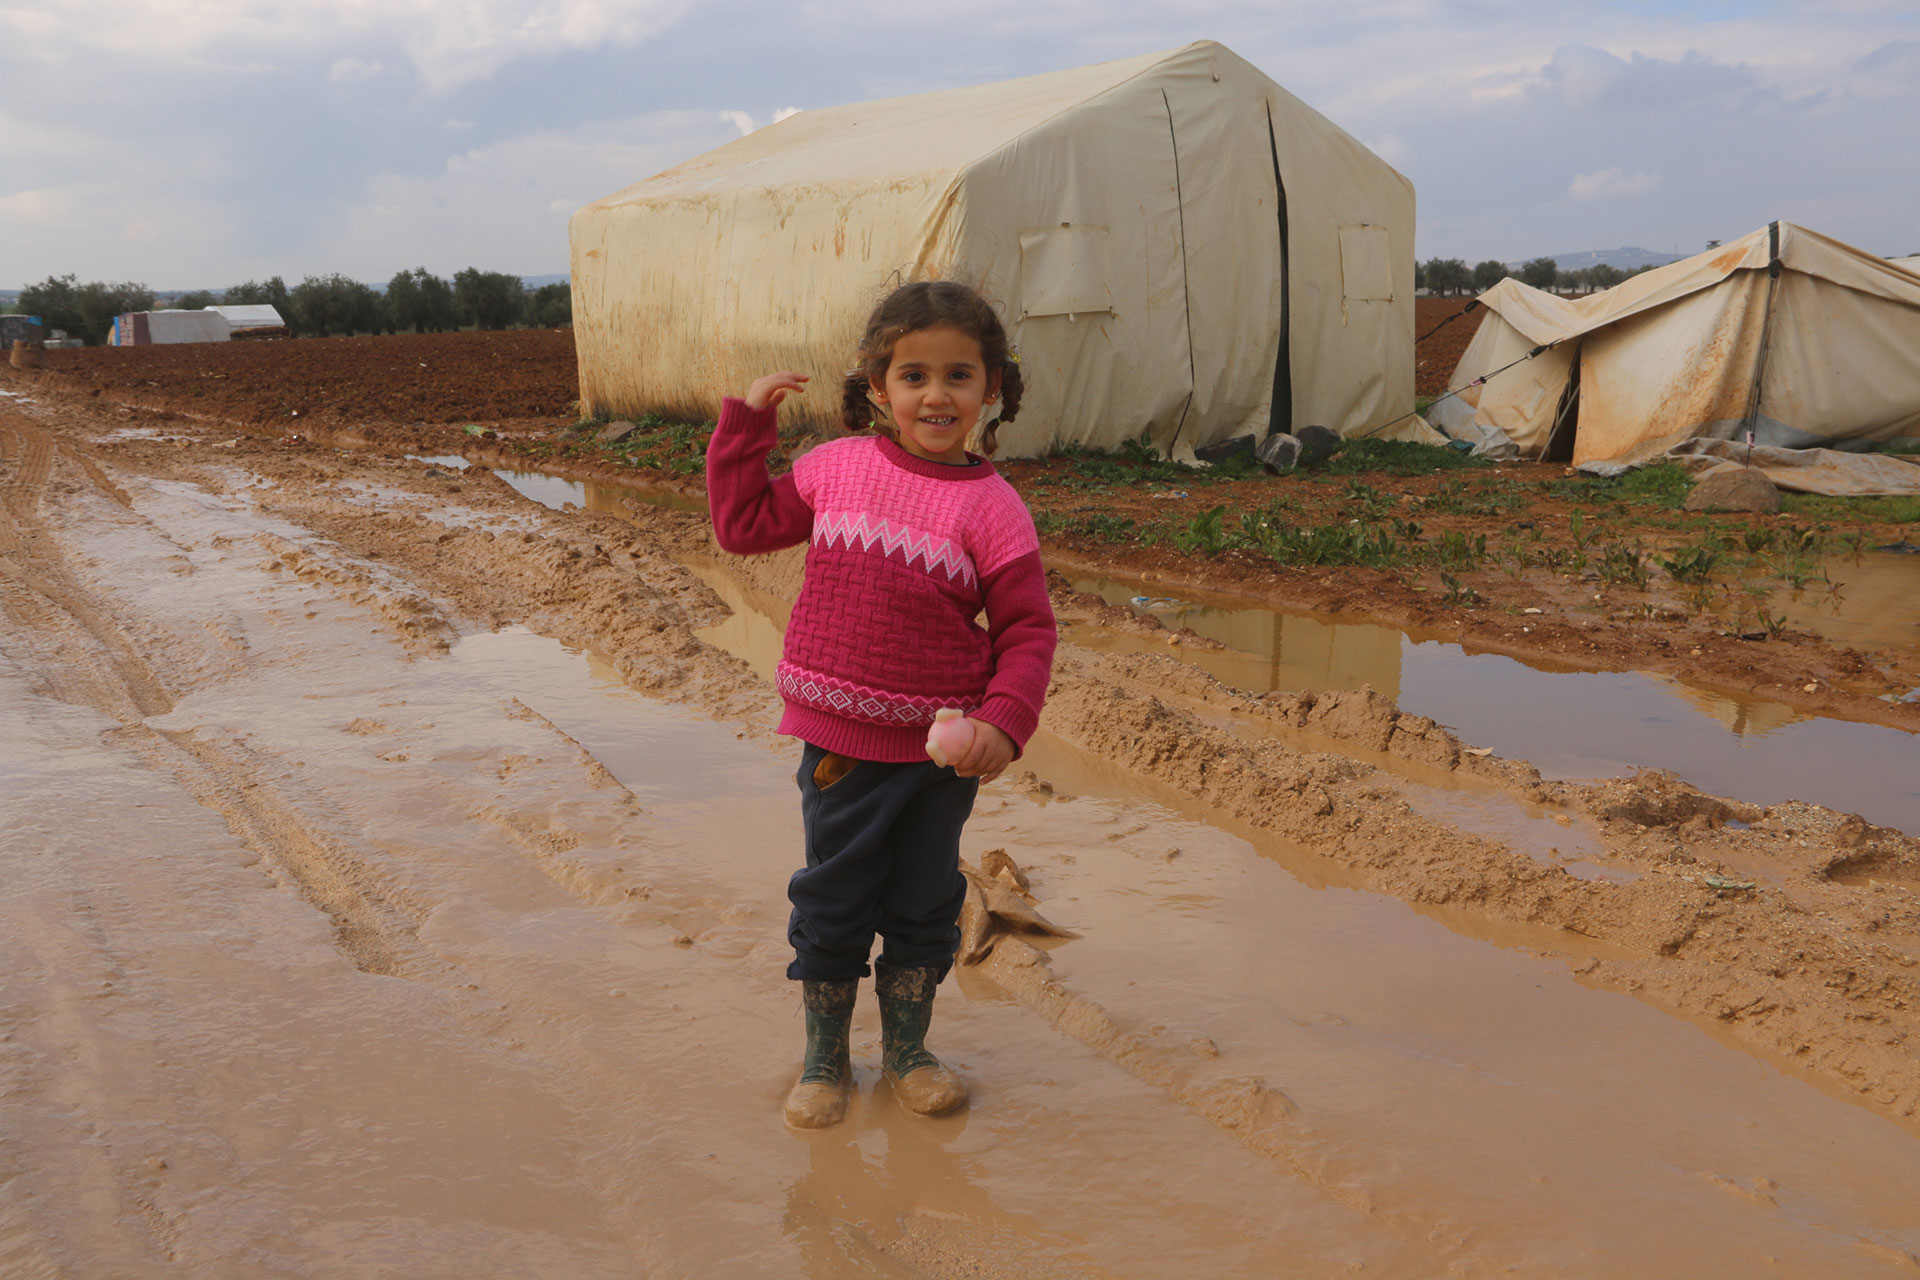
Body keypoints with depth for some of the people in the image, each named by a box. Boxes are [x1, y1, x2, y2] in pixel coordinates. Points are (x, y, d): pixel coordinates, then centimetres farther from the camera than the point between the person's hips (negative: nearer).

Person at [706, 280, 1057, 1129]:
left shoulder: (991, 506, -8)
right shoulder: (838, 467, -1)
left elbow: (1028, 628, -6)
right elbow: (744, 524, 11)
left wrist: (1004, 719, -19)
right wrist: (747, 421, 6)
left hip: (941, 749, 0)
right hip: (839, 740, 1)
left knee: (924, 903, 15)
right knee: (831, 900, 12)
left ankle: (907, 1051, 36)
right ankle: (824, 1059, 30)